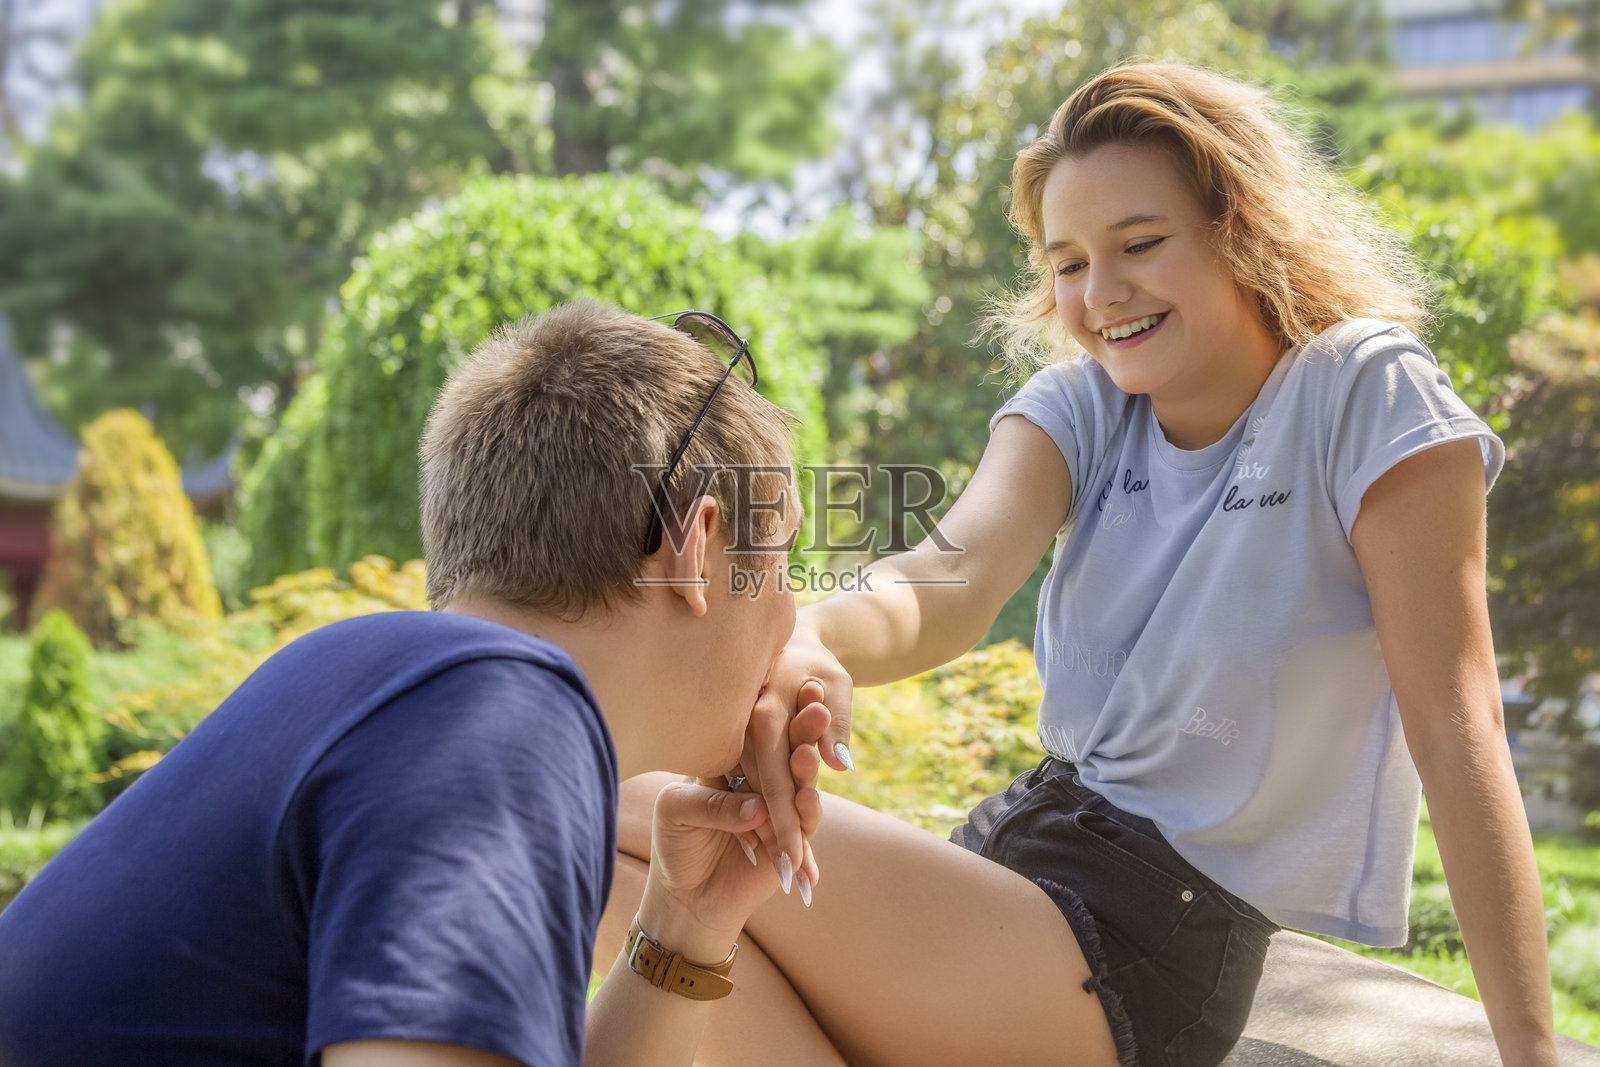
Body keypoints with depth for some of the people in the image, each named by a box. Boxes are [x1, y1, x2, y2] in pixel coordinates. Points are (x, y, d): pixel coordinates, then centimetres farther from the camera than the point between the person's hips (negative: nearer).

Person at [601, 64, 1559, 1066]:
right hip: (1025, 847, 6)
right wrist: (810, 640, -39)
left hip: (1157, 932, -6)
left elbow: (1458, 730, -13)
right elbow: (961, 572, -16)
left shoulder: (1366, 392, -10)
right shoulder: (1080, 408, 6)